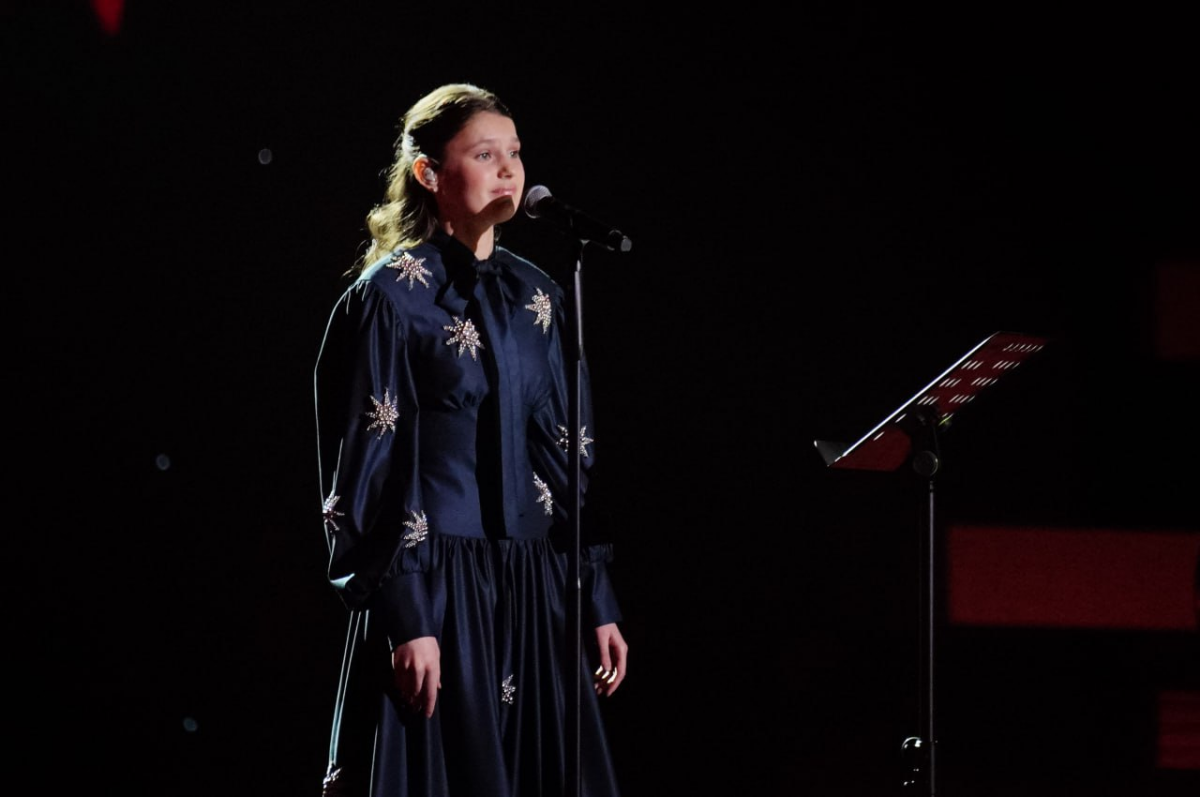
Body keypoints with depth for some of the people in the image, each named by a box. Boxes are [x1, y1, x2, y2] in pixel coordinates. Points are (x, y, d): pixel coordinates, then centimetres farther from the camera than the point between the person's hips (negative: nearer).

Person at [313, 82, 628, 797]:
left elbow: (572, 458, 15)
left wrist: (599, 603, 10)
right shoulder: (390, 295, -5)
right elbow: (370, 468, -9)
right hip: (436, 596, -6)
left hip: (535, 594, 6)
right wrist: (405, 619, -17)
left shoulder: (537, 297, 13)